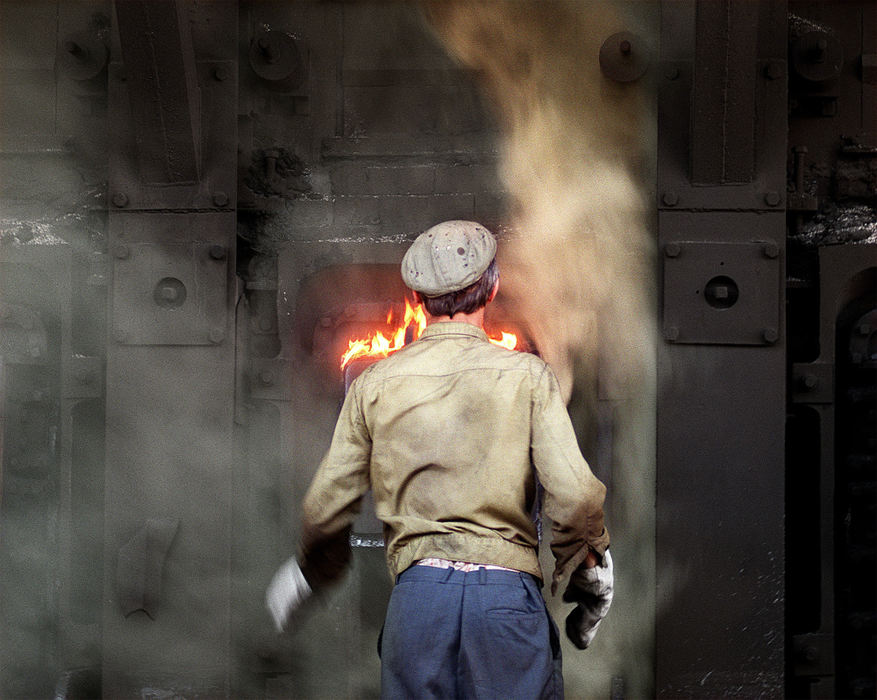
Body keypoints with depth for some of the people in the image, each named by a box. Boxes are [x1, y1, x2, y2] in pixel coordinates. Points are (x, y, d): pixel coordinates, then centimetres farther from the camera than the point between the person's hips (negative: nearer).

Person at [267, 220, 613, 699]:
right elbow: (576, 499, -8)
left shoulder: (374, 384, 6)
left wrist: (309, 571, 28)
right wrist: (589, 586, 8)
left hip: (417, 590, 2)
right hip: (507, 588, -2)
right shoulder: (526, 376, 0)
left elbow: (325, 510, 8)